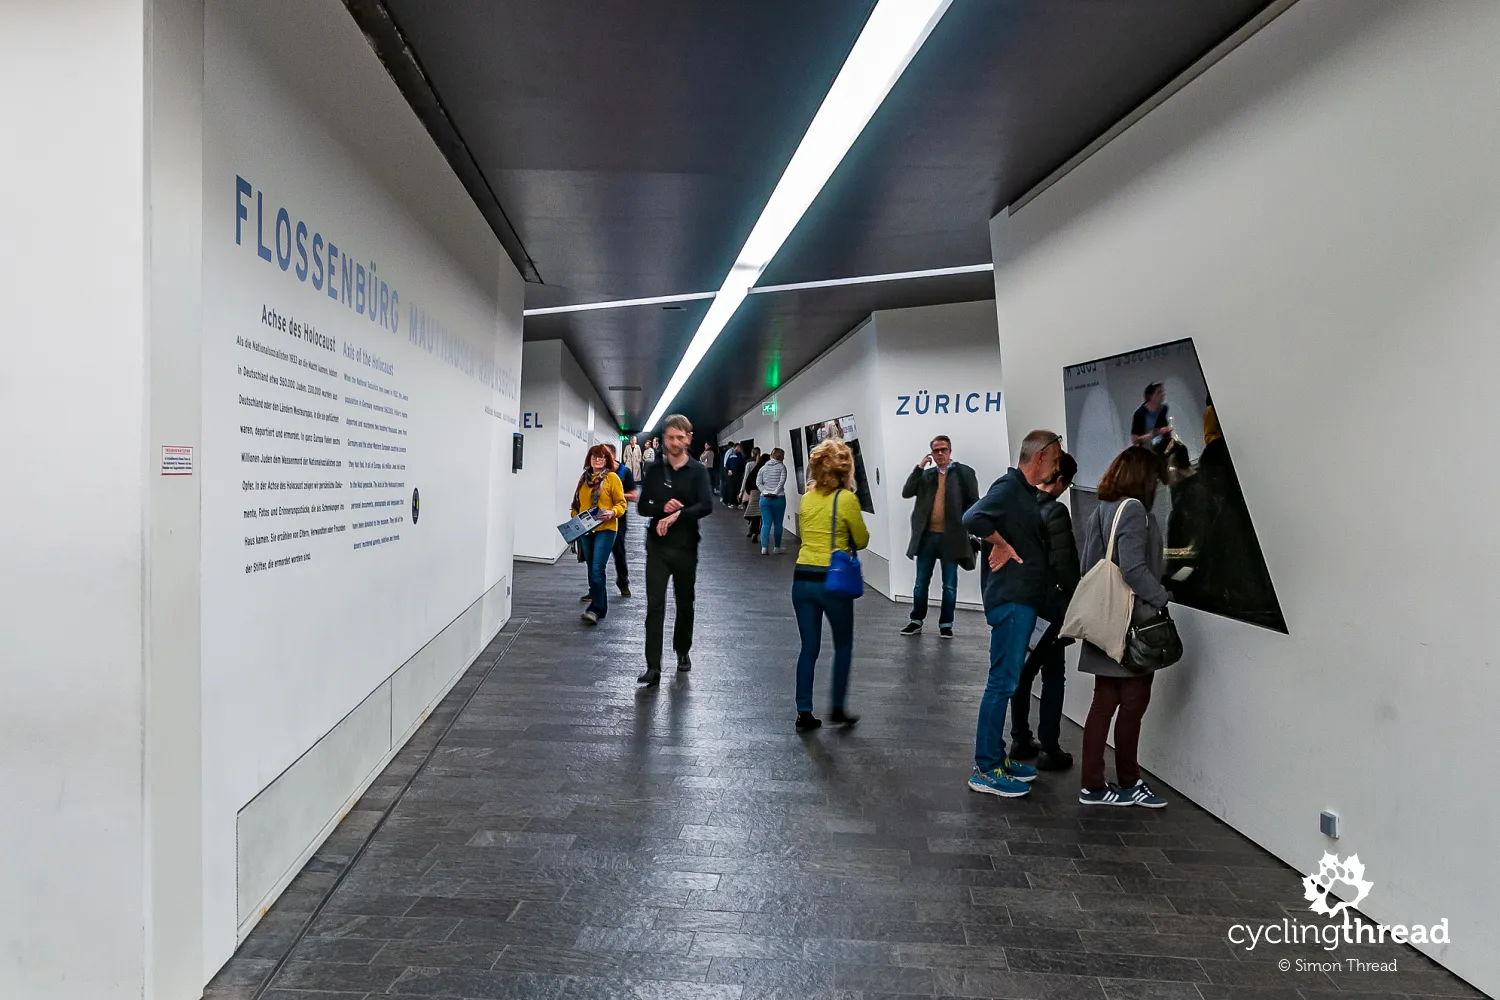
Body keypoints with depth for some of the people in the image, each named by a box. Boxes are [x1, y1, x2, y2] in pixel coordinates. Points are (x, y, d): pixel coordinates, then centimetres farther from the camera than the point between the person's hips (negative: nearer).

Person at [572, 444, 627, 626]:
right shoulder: (584, 478, 11)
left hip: (605, 529, -6)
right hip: (585, 530, 6)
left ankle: (596, 609, -9)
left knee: (597, 570, -13)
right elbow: (577, 503, 19)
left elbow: (621, 503, -4)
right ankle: (599, 606, 24)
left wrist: (612, 513, -22)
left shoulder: (612, 478, -4)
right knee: (592, 570, 12)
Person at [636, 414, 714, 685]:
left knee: (685, 603, 15)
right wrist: (663, 508, -17)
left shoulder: (697, 471, -3)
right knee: (655, 606, -6)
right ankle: (653, 667, -6)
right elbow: (642, 507, 3)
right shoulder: (654, 469, 3)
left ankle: (682, 651, 37)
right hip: (657, 546, 0)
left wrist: (677, 515, -29)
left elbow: (707, 506, -17)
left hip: (686, 547, 0)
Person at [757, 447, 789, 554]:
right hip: (778, 498, -3)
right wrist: (775, 492, -13)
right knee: (778, 524, 6)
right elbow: (782, 481, -12)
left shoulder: (763, 468, 11)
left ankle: (764, 547, -9)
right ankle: (777, 547, 9)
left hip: (764, 498, 3)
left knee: (766, 524, 2)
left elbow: (758, 482, 2)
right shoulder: (781, 466, 0)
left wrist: (765, 492, -4)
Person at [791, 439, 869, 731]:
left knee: (808, 648, 11)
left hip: (802, 578, 5)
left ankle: (804, 713, 13)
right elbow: (862, 540, -1)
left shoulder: (807, 498, 7)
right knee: (843, 646, 15)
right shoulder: (847, 499, -9)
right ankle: (837, 709, 17)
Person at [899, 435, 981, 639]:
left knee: (950, 585, 5)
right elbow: (906, 493, 0)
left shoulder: (964, 472, 1)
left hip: (951, 536, -3)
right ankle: (916, 620, 19)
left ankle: (946, 624, 15)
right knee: (921, 582, 9)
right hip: (927, 536, 3)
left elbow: (974, 501, -1)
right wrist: (919, 467, -6)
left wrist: (962, 523, -11)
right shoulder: (925, 474, 11)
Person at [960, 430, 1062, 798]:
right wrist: (1001, 545, -18)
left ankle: (997, 757, 24)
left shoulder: (1027, 492, 18)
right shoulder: (1009, 487, -13)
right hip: (1009, 599, -10)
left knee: (1008, 681, 15)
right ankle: (985, 770, -1)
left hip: (1023, 599, 10)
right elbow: (973, 518, -30)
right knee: (1002, 682, -7)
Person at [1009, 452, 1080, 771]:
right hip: (1046, 605, -6)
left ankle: (1020, 740, 23)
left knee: (1021, 672, 15)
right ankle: (1049, 749, 8)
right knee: (1053, 676, 5)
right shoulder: (1055, 512, -17)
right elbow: (1063, 565, -19)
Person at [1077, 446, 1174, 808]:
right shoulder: (1133, 508, -13)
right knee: (1133, 702, 4)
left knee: (1104, 702, 10)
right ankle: (1128, 783, 17)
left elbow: (1087, 566, 15)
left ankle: (1093, 785, 14)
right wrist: (1161, 597, -13)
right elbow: (1133, 568, -22)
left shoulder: (1101, 510, 13)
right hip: (1134, 623, -9)